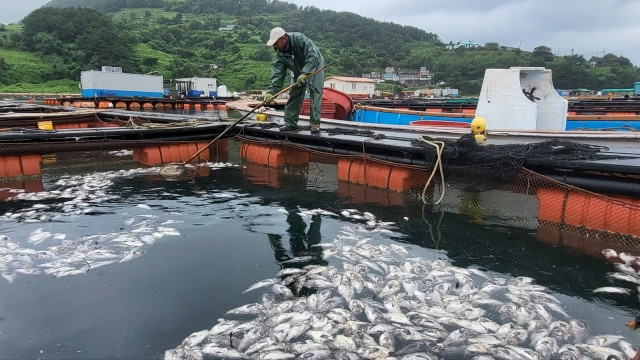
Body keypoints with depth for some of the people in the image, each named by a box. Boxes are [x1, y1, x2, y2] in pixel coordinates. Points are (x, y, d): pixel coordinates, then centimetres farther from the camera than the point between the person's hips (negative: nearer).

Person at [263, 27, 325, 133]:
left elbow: (313, 56, -37)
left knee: (315, 93, -15)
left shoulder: (300, 39, -32)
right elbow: (277, 74, -19)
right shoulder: (279, 54, -15)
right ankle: (290, 123, 10)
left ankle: (315, 123, -11)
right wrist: (271, 91, -30)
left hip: (314, 66, -6)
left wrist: (304, 74, -45)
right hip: (299, 72, 6)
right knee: (294, 95, 2)